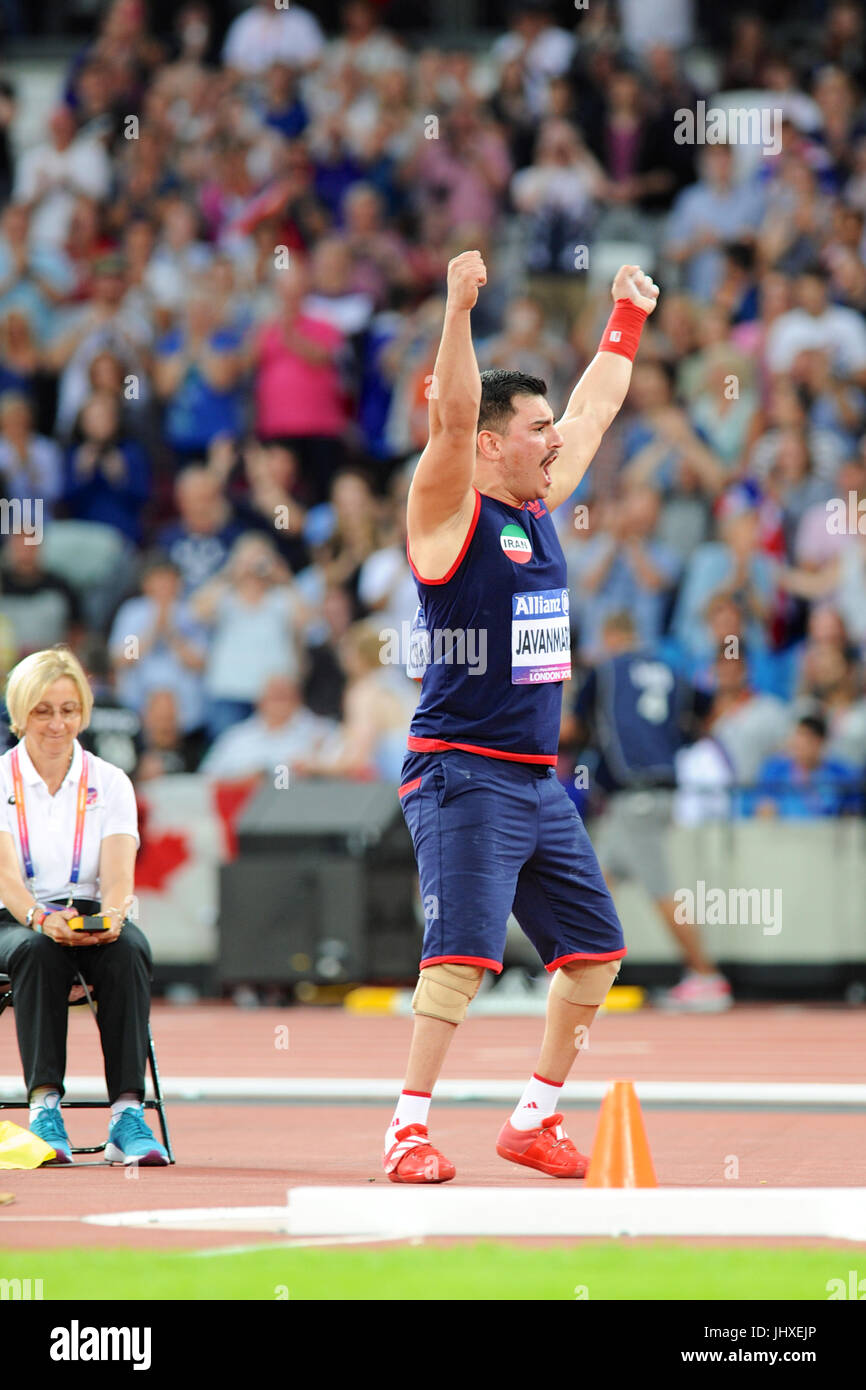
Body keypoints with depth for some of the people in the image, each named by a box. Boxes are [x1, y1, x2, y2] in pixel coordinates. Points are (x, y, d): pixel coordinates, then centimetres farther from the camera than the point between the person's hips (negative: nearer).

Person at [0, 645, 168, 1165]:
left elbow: (119, 877, -6)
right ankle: (44, 1107, -41)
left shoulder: (110, 783, 7)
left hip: (93, 921, 1)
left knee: (129, 948, -33)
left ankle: (129, 1113, -39)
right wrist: (43, 919, -34)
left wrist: (112, 916, -31)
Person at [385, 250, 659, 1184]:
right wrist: (458, 310, -33)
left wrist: (628, 318, 32)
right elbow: (452, 417, -23)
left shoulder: (540, 506, 15)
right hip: (462, 773, -8)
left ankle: (534, 1117, 20)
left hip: (539, 780, 8)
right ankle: (409, 1127, -17)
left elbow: (594, 412, 27)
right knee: (464, 949, -19)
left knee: (595, 949, 9)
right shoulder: (451, 510, -7)